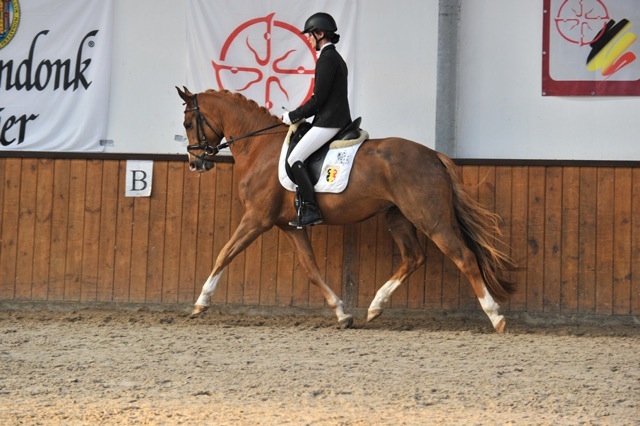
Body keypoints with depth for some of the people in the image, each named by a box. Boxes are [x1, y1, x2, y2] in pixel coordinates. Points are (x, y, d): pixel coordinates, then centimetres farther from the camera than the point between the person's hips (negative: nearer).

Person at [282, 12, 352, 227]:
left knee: (295, 158, -14)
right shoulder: (336, 58, 18)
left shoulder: (326, 59, -14)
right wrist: (299, 115, 18)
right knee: (300, 157, 18)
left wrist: (293, 116, -6)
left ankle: (310, 209, -18)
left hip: (328, 121, -11)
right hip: (339, 119, 11)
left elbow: (318, 99, -17)